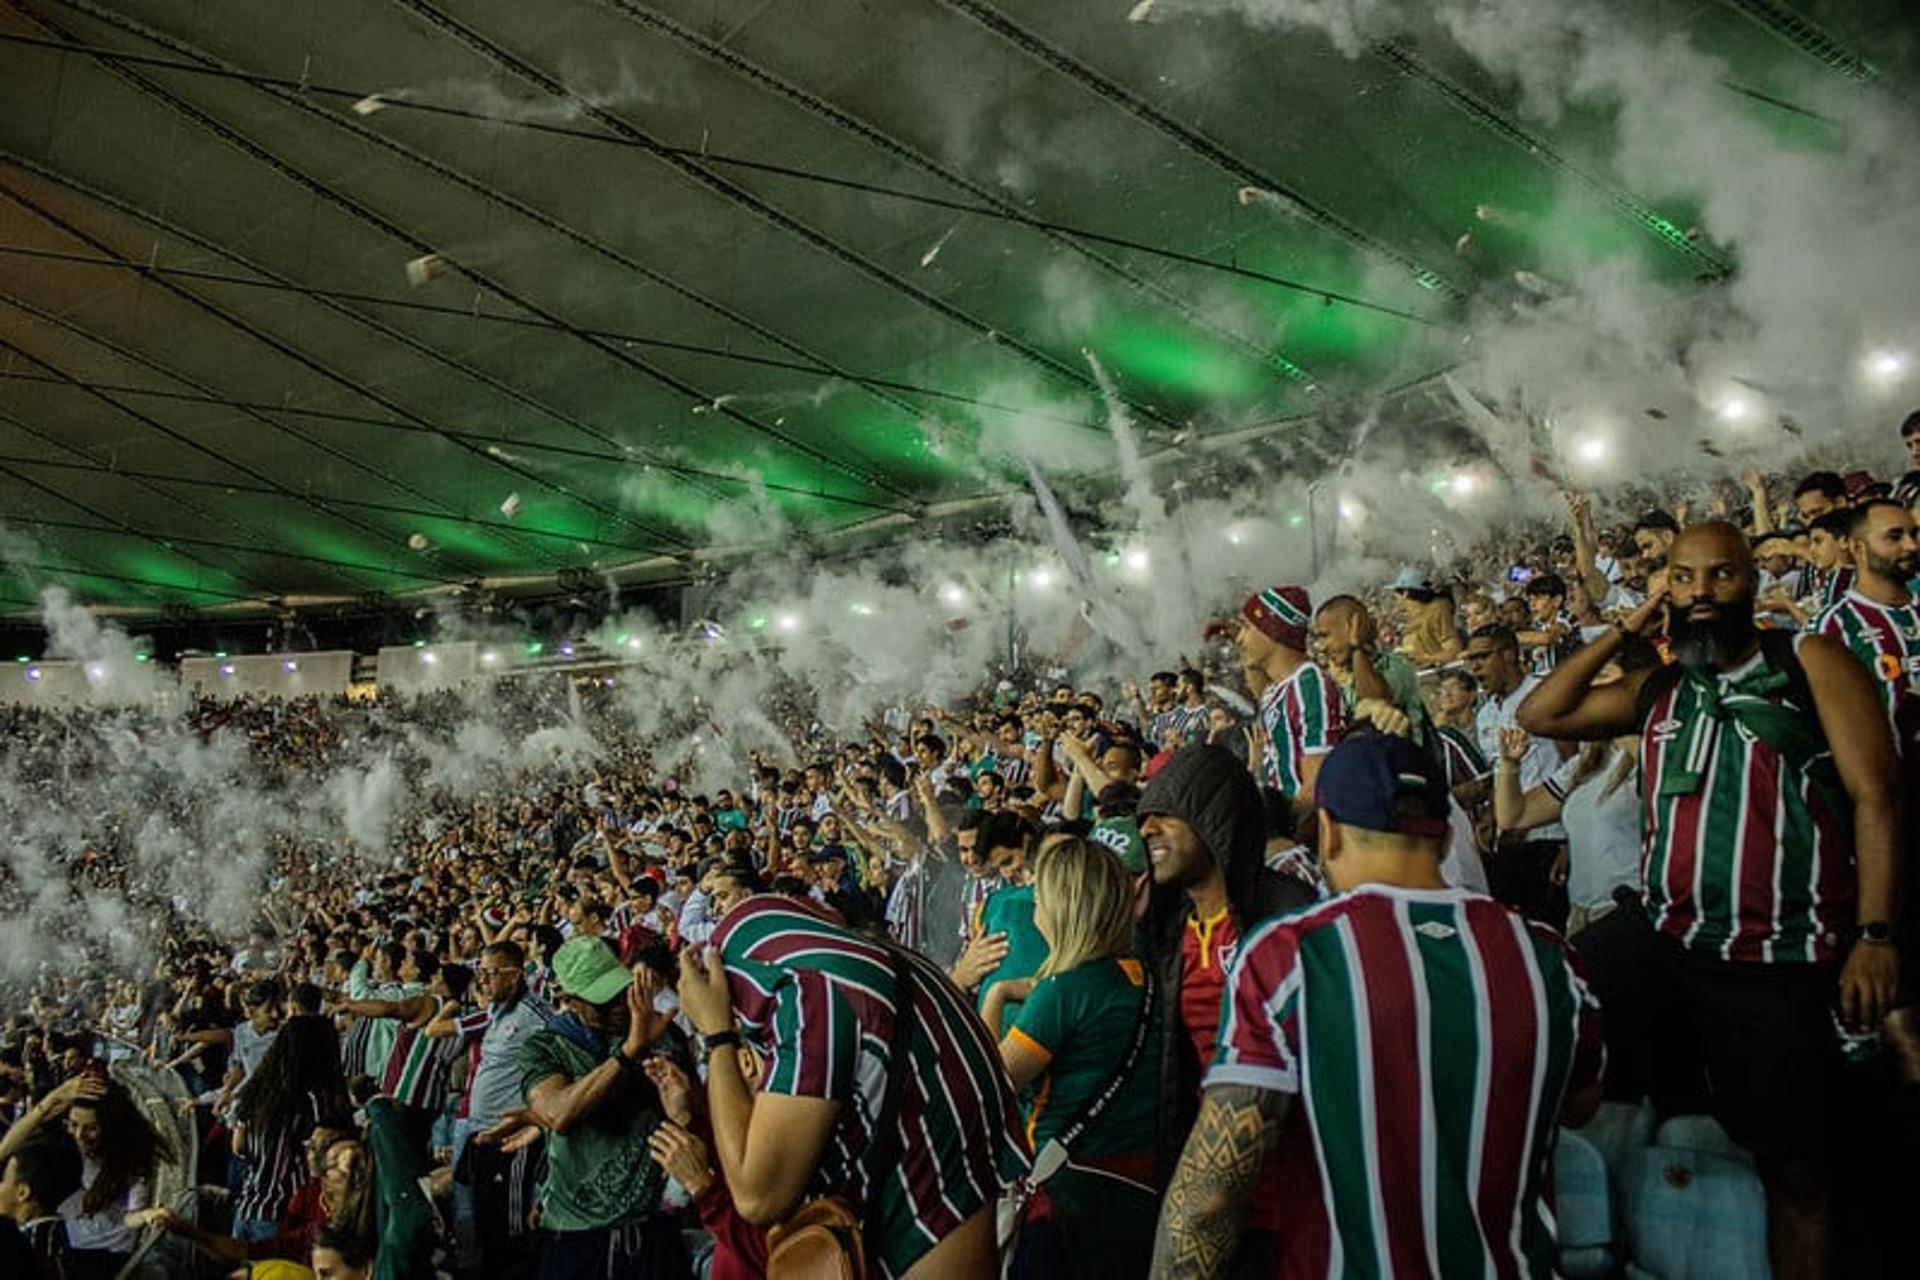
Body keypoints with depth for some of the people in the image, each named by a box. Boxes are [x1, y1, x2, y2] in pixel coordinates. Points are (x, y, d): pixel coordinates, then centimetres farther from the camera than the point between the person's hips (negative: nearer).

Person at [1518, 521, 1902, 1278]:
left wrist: (1876, 934, -13)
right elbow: (1540, 717, 10)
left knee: (1794, 1167, 5)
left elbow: (1876, 798, -5)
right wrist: (1623, 632, 5)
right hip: (1657, 939, 4)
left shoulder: (1811, 662, -1)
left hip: (1781, 961, -4)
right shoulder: (1657, 691, 14)